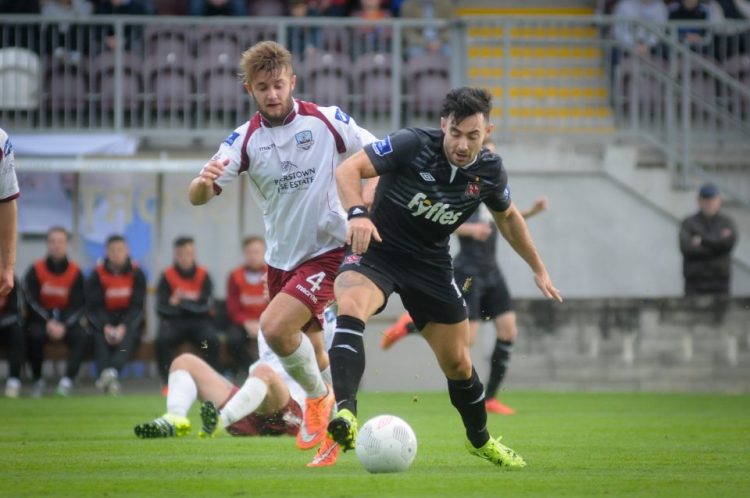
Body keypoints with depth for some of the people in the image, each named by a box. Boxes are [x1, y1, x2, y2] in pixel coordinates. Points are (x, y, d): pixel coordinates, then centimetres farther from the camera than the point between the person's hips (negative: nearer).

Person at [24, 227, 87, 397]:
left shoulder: (75, 272, -1)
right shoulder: (36, 270, -5)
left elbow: (79, 305, -5)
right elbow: (31, 300, -10)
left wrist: (64, 325, -22)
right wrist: (48, 322, -24)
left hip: (66, 320, 1)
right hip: (40, 319, -1)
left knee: (81, 336, -30)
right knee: (34, 335, -34)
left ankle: (67, 381, -32)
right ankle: (37, 380, -19)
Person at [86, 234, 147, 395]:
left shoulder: (136, 274, 1)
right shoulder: (97, 275, 1)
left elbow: (137, 306, -6)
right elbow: (94, 306, -5)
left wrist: (123, 327, -23)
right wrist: (105, 327, -24)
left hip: (129, 320, 0)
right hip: (104, 320, 0)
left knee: (128, 336, -35)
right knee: (101, 338, -34)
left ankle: (112, 371, -58)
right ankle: (110, 381, -51)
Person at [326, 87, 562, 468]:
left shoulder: (489, 172, -7)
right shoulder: (413, 144, -21)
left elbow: (508, 217, 14)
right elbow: (348, 169, -24)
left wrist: (538, 269, 19)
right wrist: (358, 213, -42)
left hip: (431, 263, 4)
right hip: (377, 249, -4)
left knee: (457, 363, 9)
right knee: (350, 307, -36)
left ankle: (480, 440, 37)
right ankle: (344, 412, -48)